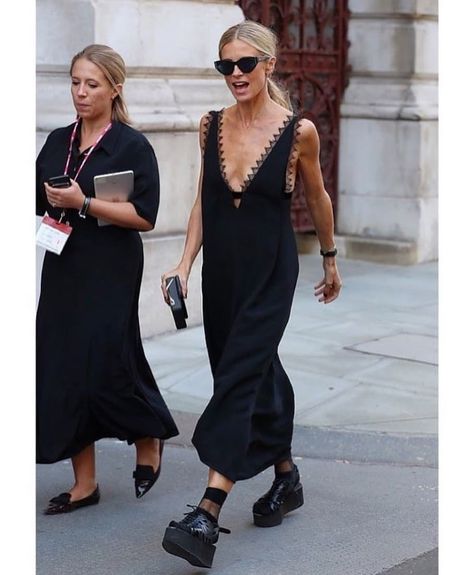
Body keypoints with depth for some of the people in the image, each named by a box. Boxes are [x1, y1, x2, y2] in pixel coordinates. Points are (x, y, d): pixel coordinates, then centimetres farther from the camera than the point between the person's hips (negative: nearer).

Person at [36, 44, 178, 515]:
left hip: (110, 275, -6)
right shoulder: (58, 142, 11)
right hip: (63, 271, 6)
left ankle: (149, 440, 25)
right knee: (62, 373, 3)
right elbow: (37, 203, 19)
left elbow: (144, 216, -14)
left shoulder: (132, 146, -6)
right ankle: (84, 483, 13)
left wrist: (83, 202, -20)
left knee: (105, 368, -6)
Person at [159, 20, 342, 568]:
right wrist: (185, 262, -1)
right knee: (258, 372, 14)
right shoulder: (212, 125, 3)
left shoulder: (298, 131, -9)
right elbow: (204, 200, 10)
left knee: (239, 378, -13)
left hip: (270, 272, -5)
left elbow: (317, 200, 6)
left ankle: (208, 515, -17)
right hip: (221, 269, 5)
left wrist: (330, 260, 17)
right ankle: (285, 476, 34)